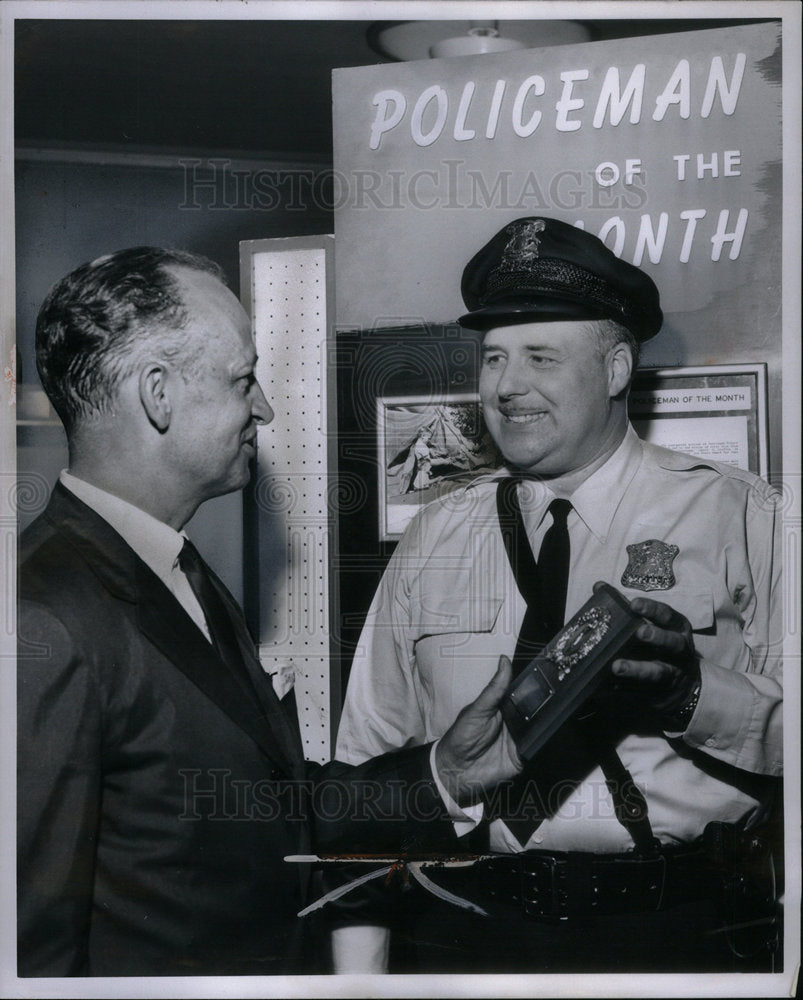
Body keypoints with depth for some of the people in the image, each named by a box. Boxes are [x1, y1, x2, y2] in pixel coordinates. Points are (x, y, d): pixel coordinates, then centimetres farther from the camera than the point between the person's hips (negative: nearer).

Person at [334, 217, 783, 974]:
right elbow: (370, 750, 7)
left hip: (683, 931, -2)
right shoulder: (433, 539, 6)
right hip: (463, 927, 2)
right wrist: (360, 954, 2)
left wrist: (697, 696, -25)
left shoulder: (737, 515, -2)